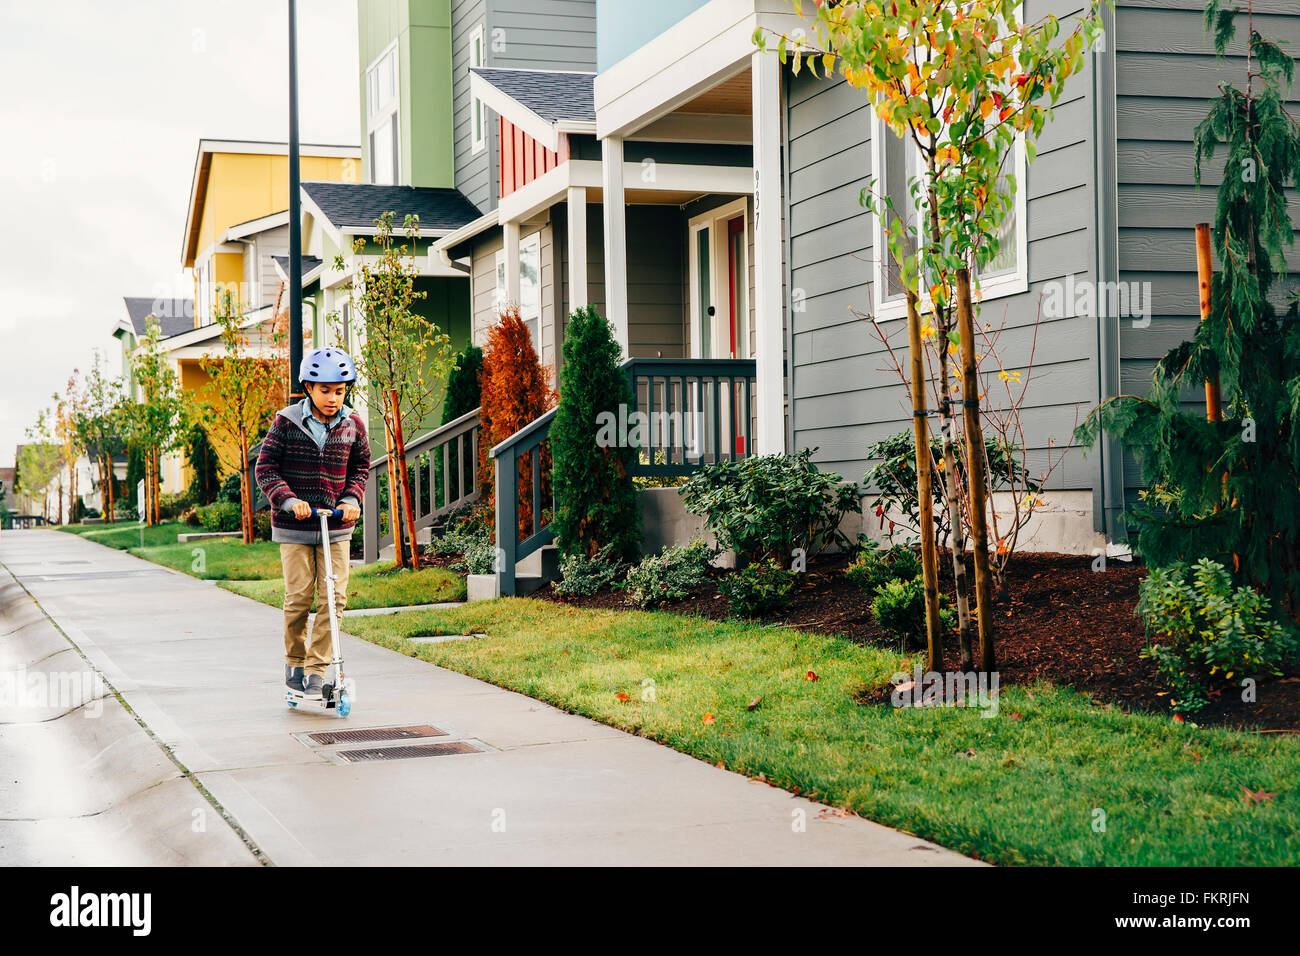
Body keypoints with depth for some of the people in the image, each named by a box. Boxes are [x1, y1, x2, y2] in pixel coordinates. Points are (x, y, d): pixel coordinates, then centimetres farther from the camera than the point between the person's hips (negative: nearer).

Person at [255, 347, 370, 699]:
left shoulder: (352, 425, 2)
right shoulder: (286, 422, -6)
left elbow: (361, 466, 15)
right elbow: (266, 467, -3)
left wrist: (352, 499, -2)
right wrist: (288, 499, -18)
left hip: (337, 526, 2)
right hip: (295, 526, -2)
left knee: (334, 597, -6)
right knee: (298, 597, -2)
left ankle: (317, 669, 2)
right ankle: (294, 663, 19)